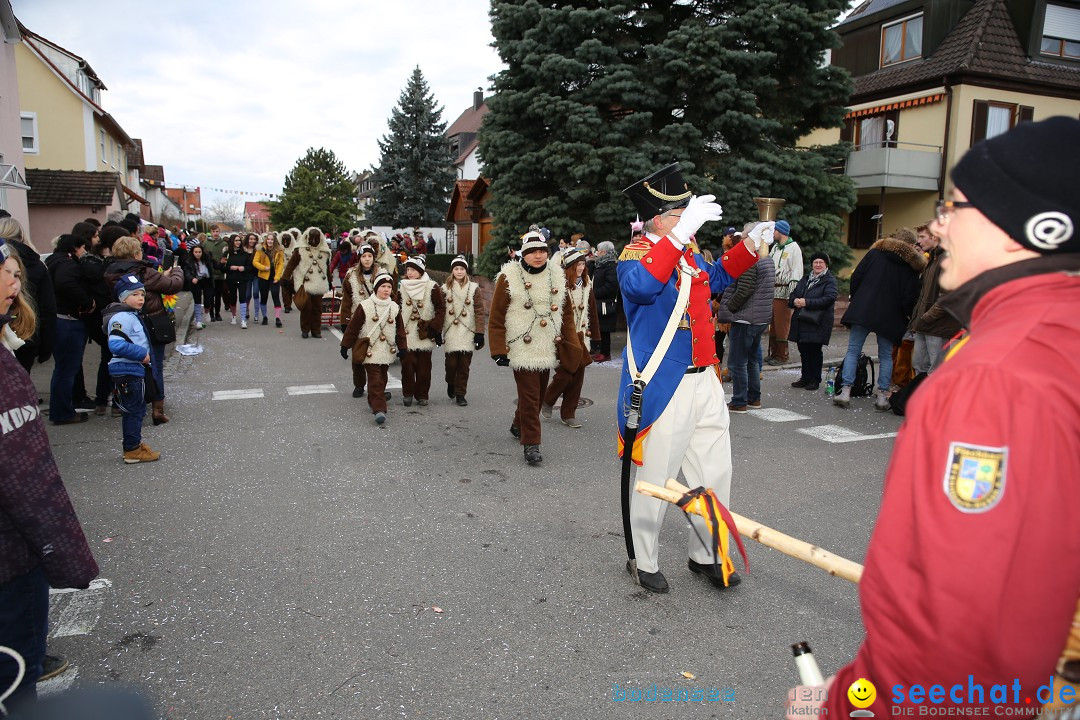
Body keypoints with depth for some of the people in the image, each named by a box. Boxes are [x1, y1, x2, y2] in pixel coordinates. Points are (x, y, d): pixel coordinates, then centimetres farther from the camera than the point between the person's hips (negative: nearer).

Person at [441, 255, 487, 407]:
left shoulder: (473, 288, 2)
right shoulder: (445, 288, 6)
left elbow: (480, 312, -1)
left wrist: (480, 332, -7)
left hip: (468, 333, 0)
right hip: (450, 333, 0)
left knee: (464, 365, 0)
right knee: (451, 363, -2)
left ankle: (460, 394, 11)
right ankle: (451, 384, 28)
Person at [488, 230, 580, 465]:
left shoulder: (557, 276, 8)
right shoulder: (509, 277, -7)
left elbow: (567, 313, 14)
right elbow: (496, 317, -6)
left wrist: (572, 345, 8)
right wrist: (499, 351, -11)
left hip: (547, 349, 5)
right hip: (522, 349, -5)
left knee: (538, 393, 16)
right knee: (529, 395, -8)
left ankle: (518, 425, 40)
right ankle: (531, 443, 2)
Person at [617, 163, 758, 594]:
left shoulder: (688, 254, 11)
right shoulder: (637, 254, -12)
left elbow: (718, 278, 31)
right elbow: (641, 286, -36)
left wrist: (750, 246, 19)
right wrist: (681, 234, -40)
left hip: (705, 382, 8)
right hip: (662, 390, -8)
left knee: (715, 474, 15)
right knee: (655, 480, 5)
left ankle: (705, 555, 33)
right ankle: (643, 562, 25)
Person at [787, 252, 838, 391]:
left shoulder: (830, 281, -1)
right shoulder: (805, 280, 20)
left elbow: (829, 299, -16)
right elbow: (792, 296, 20)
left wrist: (806, 302, -21)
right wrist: (795, 301, -5)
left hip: (817, 323, -6)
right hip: (801, 322, 6)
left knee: (814, 351, -3)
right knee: (803, 351, 9)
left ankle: (815, 379, 7)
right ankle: (805, 377, 20)